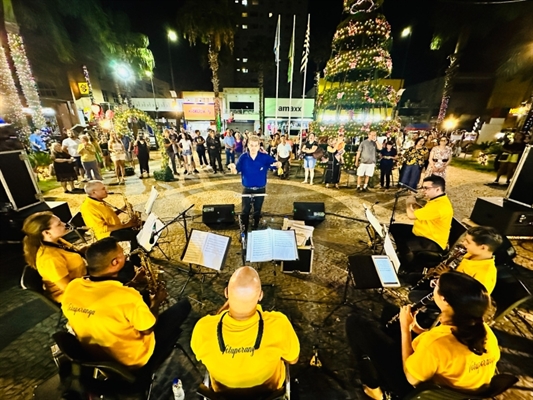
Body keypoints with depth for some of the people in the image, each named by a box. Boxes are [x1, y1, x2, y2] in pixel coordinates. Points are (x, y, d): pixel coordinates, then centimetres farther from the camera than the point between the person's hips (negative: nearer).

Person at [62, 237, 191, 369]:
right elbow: (148, 329, -19)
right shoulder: (126, 296, -37)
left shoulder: (72, 287, -16)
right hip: (132, 360, -6)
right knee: (184, 305, 3)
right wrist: (156, 302, -3)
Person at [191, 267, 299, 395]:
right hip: (269, 390, 0)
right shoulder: (279, 324, -41)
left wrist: (225, 306, -13)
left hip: (223, 391, 1)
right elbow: (292, 359, -18)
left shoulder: (203, 328, -39)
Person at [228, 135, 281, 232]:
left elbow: (276, 164, -20)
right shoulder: (243, 157, -10)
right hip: (247, 189, 0)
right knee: (245, 211, 9)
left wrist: (278, 164, -46)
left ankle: (255, 230, 38)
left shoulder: (265, 157, -12)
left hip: (260, 189, 0)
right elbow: (235, 171, -14)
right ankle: (244, 231, 27)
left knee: (257, 211, 17)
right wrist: (232, 167, -39)